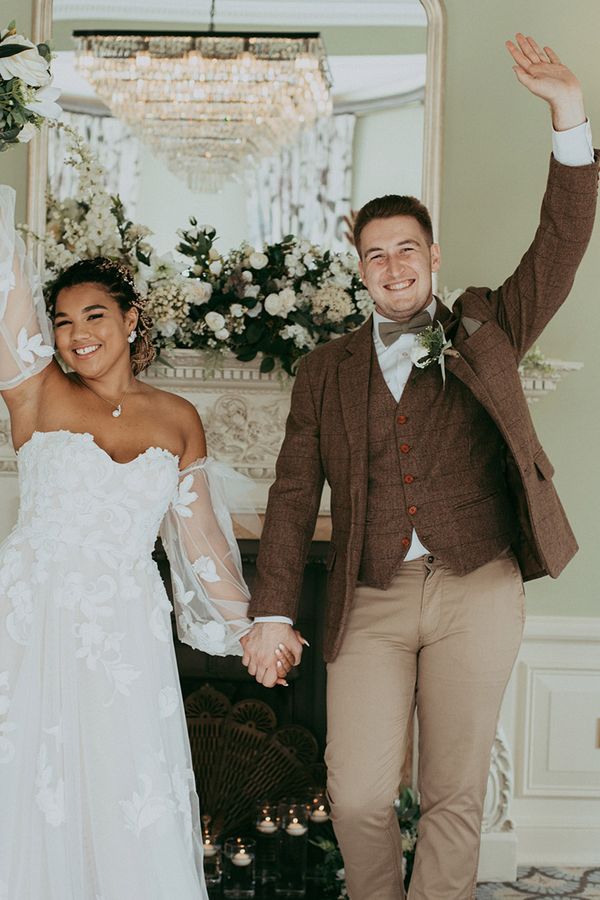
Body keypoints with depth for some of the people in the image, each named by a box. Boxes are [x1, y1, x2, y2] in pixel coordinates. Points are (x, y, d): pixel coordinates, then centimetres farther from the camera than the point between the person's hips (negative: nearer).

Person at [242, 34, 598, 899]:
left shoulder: (485, 331, 10)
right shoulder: (326, 371, 11)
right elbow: (294, 495, 9)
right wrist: (272, 613, 3)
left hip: (476, 592, -1)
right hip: (371, 601, 1)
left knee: (455, 796, 5)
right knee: (357, 795, -2)